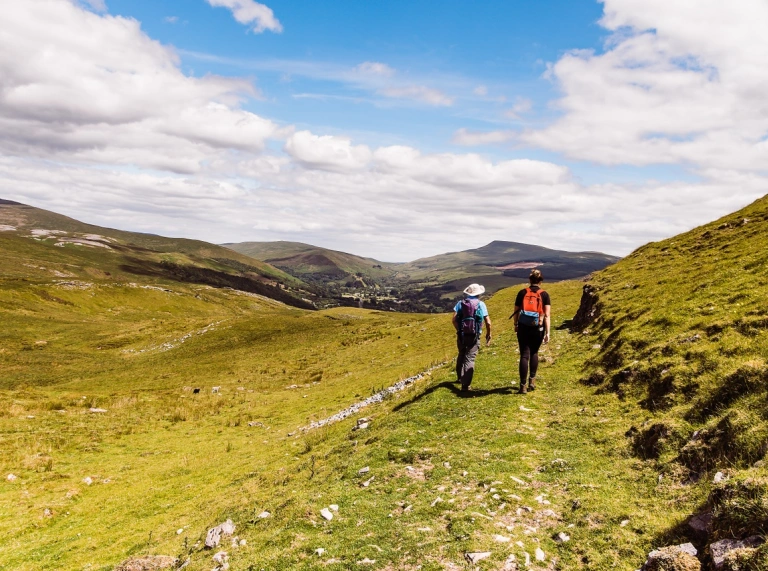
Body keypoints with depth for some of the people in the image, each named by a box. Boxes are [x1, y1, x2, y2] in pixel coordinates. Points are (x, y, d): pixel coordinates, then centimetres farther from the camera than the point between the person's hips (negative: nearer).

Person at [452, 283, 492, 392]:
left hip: (462, 335, 3)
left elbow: (454, 319, -8)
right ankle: (465, 385, -8)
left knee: (461, 355, 24)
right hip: (474, 336, -3)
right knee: (469, 359, -1)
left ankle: (460, 377, 41)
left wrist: (459, 330, 7)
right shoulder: (481, 304, -2)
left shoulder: (460, 303, 2)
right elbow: (488, 323, -3)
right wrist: (488, 334, 12)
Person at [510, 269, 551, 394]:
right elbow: (547, 315, -8)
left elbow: (516, 311, 5)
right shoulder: (544, 295, -3)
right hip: (538, 329, 0)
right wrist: (547, 333, -7)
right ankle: (532, 380, 23)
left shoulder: (522, 293, 0)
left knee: (524, 355, 3)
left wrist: (516, 325, 20)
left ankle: (523, 385, -1)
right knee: (534, 353, 21)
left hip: (523, 328, 0)